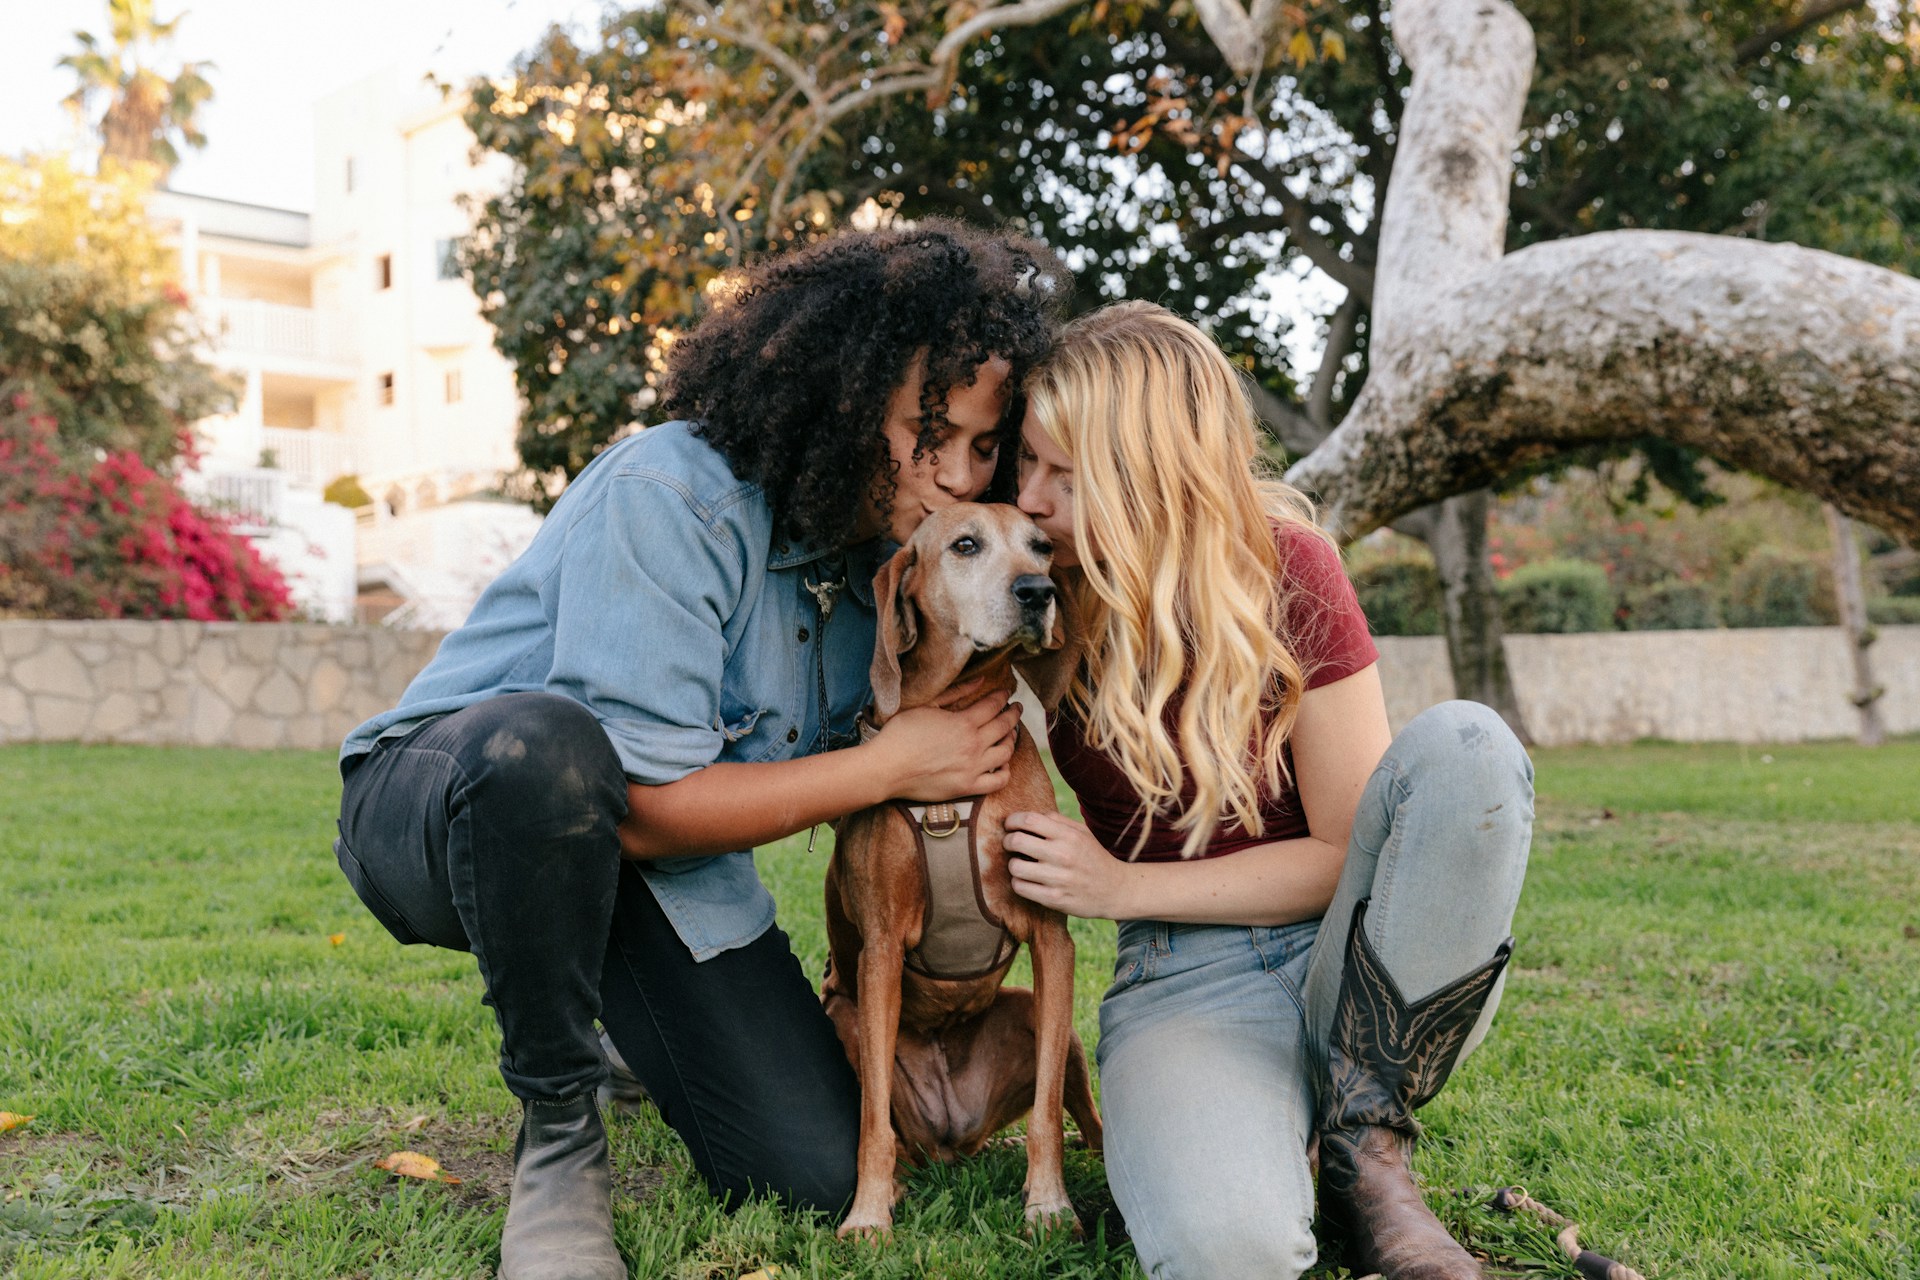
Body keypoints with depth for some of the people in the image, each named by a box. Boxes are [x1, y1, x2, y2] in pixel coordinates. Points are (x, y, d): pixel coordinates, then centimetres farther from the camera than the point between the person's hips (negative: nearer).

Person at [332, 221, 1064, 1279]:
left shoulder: (893, 548, -3)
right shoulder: (672, 498, -27)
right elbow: (641, 809, -30)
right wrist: (886, 768, -24)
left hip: (648, 849, 6)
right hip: (437, 801, -6)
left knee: (815, 1169, -7)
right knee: (545, 743, -44)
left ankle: (603, 1023, 24)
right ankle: (557, 1130, -18)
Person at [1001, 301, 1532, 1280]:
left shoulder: (1285, 568, -10)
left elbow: (1350, 850, -7)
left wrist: (1123, 886, -12)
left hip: (1361, 957, 2)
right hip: (1182, 979, -1)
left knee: (1464, 747, -32)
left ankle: (1365, 1149, -18)